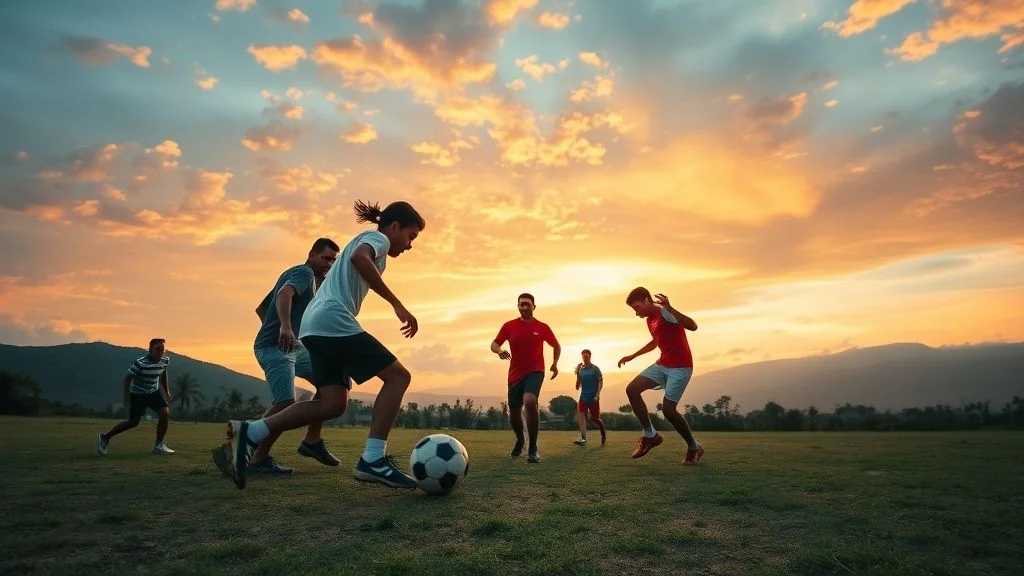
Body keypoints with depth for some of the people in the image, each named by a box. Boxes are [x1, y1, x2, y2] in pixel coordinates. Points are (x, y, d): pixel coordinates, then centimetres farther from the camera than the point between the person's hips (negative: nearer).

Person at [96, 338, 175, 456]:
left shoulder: (166, 360, -9)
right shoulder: (140, 363, -27)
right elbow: (127, 378, -18)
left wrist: (166, 391, 13)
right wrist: (126, 396, -21)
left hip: (153, 392, 5)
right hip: (137, 394, -5)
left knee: (165, 413, -13)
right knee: (133, 422, -1)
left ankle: (159, 445, 0)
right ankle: (105, 437, 24)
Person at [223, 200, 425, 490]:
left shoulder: (364, 240, 31)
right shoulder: (378, 238, 2)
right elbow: (359, 258, -22)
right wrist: (397, 304, -24)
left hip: (314, 325, 10)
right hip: (333, 322, -10)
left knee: (332, 404, 5)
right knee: (397, 375, -7)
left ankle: (249, 432, 0)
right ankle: (373, 459, -14)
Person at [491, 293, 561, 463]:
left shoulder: (542, 327, 1)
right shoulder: (509, 326, 2)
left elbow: (556, 346, 15)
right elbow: (494, 344, 4)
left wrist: (555, 363, 4)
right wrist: (499, 351, -18)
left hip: (535, 371, -3)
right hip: (515, 374, 3)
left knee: (530, 401, -31)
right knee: (514, 413, 9)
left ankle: (533, 449, -20)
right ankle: (520, 441, 43)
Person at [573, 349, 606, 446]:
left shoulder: (595, 369, -4)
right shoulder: (580, 369, 7)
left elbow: (600, 382, -7)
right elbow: (578, 386, 10)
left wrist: (597, 395, -16)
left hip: (593, 397, -4)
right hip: (583, 397, 4)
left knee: (595, 418, 6)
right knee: (580, 416, -12)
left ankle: (603, 434, 33)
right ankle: (583, 439, -15)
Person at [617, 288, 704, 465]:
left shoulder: (665, 313, -17)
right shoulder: (650, 320, 11)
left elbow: (693, 326, -32)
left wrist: (669, 307, -45)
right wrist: (632, 356, 31)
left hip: (680, 367, -9)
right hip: (662, 364, 9)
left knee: (668, 408, -14)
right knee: (632, 390, -4)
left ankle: (695, 447, 10)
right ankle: (651, 435, 7)